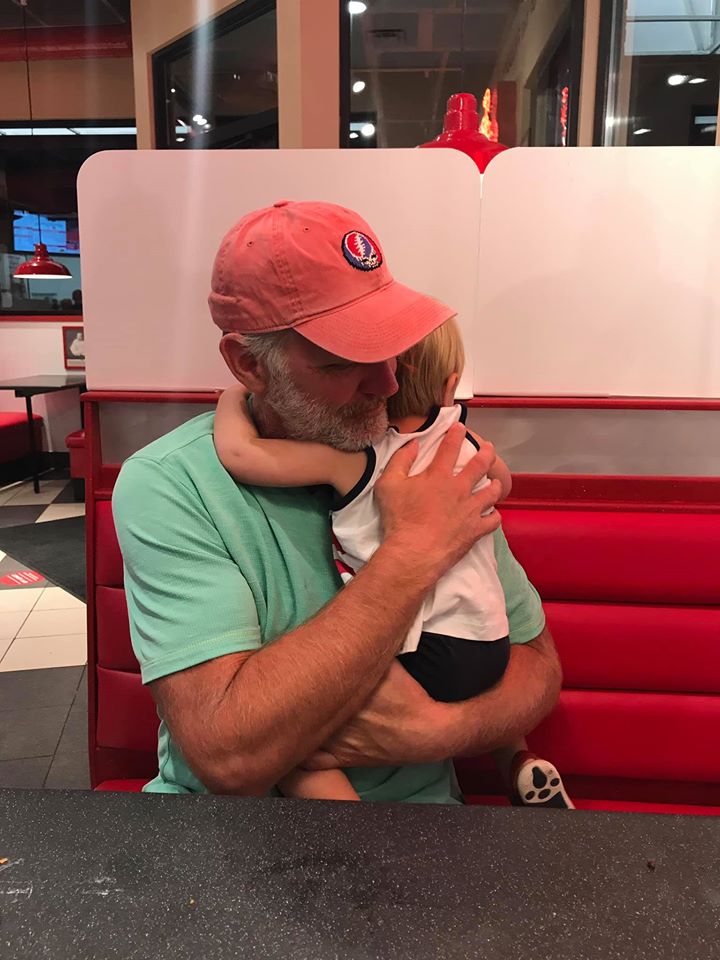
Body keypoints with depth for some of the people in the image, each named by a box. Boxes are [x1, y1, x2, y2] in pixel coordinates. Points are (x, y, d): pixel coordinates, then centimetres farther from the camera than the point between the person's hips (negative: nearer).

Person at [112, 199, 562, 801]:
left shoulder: (440, 472, -5)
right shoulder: (167, 486, -15)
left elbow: (537, 663, 1)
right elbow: (228, 758, -24)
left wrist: (436, 729, -19)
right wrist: (413, 555, -23)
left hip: (408, 799, 2)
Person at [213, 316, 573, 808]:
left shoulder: (349, 458, -15)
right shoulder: (464, 438, 4)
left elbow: (239, 452, -22)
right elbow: (503, 482, 26)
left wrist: (232, 398, -2)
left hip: (428, 659, -7)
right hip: (491, 646, 8)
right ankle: (519, 763, 38)